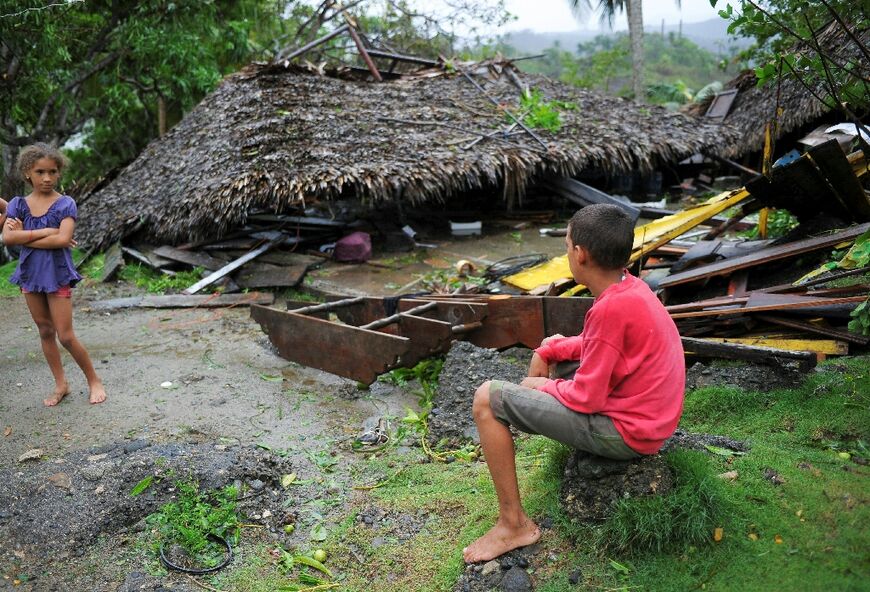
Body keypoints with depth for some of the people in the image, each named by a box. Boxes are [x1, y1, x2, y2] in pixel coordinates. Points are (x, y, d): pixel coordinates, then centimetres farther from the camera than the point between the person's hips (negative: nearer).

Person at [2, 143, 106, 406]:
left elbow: (63, 239, -20)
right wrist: (46, 231, -18)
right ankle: (61, 384, 25)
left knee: (66, 336, -3)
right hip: (30, 274, 4)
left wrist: (25, 236, -14)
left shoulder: (65, 204, -6)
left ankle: (94, 381, 14)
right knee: (45, 332, 12)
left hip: (57, 274, -4)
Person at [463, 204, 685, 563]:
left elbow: (586, 398, -22)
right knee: (553, 347, 25)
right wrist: (548, 352, 7)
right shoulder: (629, 287, 1)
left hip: (626, 432, -9)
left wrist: (543, 386, -4)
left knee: (487, 399, -13)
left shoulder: (612, 308, -27)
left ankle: (514, 524, -2)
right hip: (646, 413, 10)